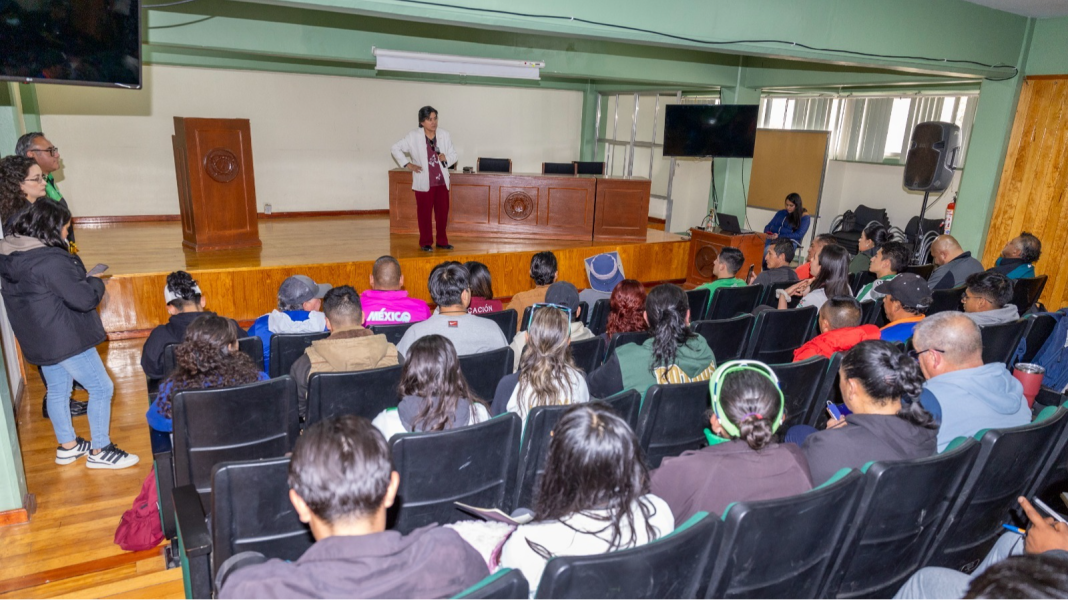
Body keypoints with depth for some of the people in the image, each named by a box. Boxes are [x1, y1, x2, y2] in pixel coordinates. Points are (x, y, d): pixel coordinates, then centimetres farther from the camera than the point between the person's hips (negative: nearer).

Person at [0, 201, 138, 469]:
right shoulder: (50, 260, -25)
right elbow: (85, 298, -24)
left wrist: (81, 276, 7)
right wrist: (96, 281, -5)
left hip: (39, 340, 9)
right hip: (65, 339, -9)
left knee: (57, 390, 20)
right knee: (102, 388, 2)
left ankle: (67, 446, 34)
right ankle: (100, 451, 9)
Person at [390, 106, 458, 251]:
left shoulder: (444, 135, 3)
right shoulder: (413, 136, -5)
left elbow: (454, 154, 10)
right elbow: (395, 149, 1)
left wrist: (446, 158, -12)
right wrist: (407, 164, -5)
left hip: (442, 181, 3)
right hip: (424, 182, -3)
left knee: (443, 212, 8)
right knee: (424, 213, 3)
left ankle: (442, 241, 22)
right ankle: (425, 243, 15)